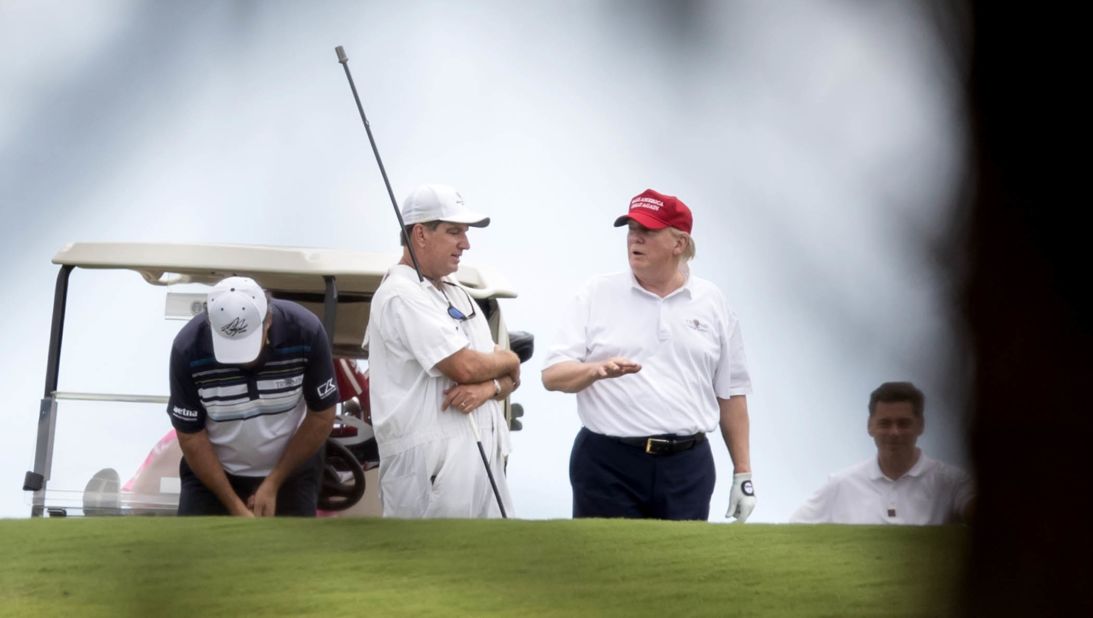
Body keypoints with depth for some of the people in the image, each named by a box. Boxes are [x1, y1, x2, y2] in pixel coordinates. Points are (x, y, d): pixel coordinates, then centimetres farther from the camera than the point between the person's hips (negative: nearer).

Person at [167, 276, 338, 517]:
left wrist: (273, 484, -13)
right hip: (211, 470, 0)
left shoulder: (305, 333, -26)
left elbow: (322, 416, -12)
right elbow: (190, 435, -15)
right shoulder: (189, 348, -26)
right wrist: (234, 505, -16)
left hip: (289, 469, 0)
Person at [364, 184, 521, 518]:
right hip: (431, 467, -10)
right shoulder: (402, 296, -10)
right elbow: (464, 366, -18)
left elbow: (510, 377, 18)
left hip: (482, 462, 10)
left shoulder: (458, 296, 20)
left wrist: (488, 387, -6)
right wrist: (507, 360, 3)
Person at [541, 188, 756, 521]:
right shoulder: (597, 295, 2)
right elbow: (553, 374, -3)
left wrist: (743, 473, 8)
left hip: (686, 466, 2)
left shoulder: (712, 303, 8)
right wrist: (596, 369, -24)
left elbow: (731, 394, 11)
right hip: (607, 463, -2)